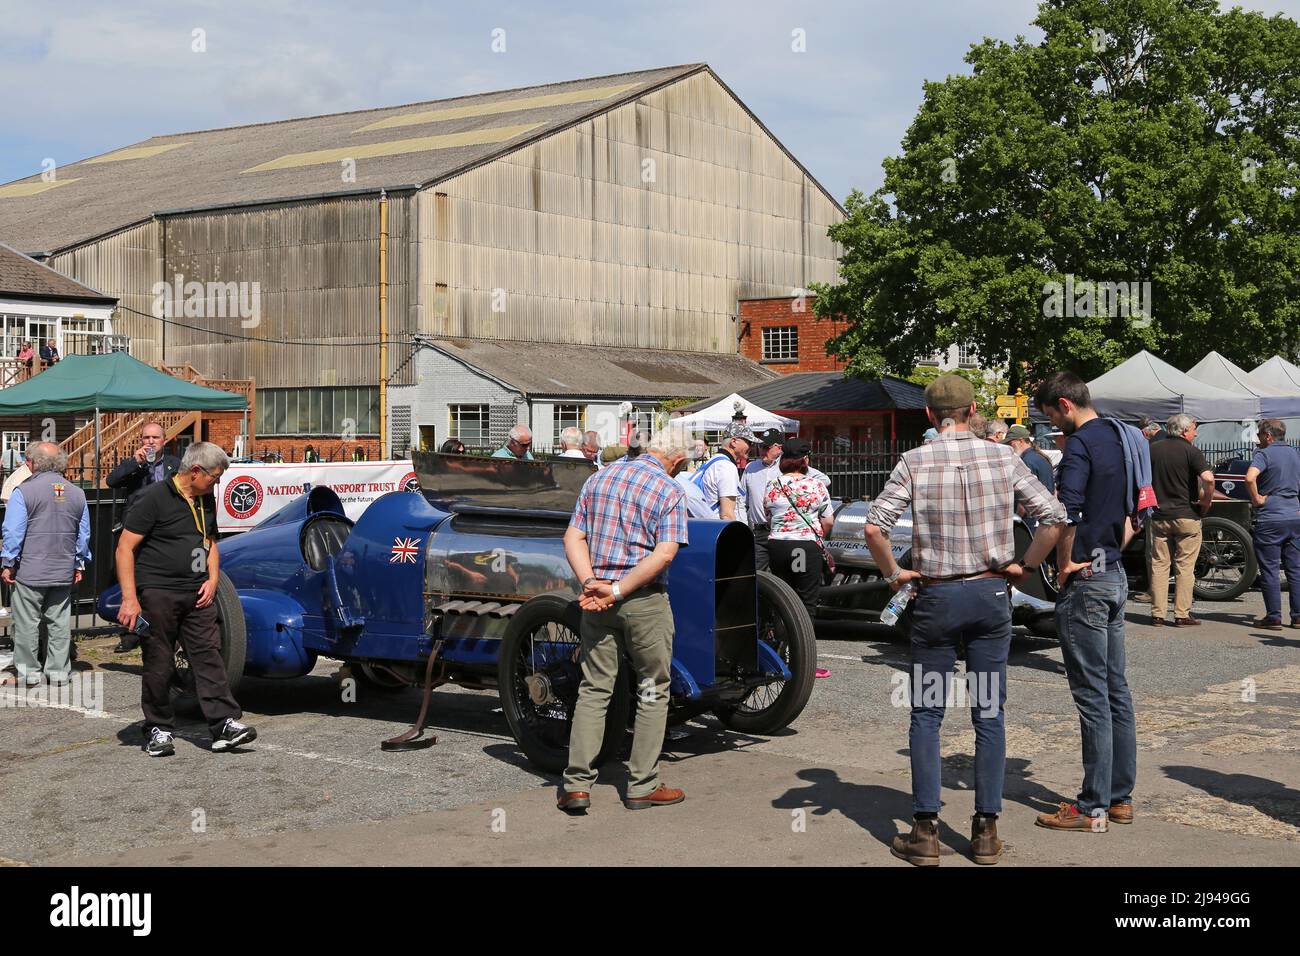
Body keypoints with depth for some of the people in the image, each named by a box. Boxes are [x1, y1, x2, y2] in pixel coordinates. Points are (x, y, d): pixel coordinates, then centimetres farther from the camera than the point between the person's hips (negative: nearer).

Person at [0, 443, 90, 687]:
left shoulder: (24, 491, -10)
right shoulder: (77, 493, 4)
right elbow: (84, 534, 9)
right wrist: (79, 565, 18)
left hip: (30, 572, -4)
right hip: (64, 573, 4)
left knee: (27, 624, 6)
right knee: (60, 623, 10)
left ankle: (28, 673, 11)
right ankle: (58, 671, 14)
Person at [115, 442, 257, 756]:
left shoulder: (206, 501, 14)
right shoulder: (154, 498, -9)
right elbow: (125, 548, -11)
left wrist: (212, 580, 9)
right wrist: (129, 599, -17)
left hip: (197, 596, 6)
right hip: (158, 593, -6)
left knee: (209, 654, -1)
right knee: (159, 664, 1)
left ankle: (224, 724, -4)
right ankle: (158, 730, 13)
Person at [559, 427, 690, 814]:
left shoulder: (597, 479, 10)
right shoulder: (669, 491, -6)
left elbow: (573, 538, 3)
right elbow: (665, 553, -17)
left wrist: (590, 583, -8)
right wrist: (618, 590, -16)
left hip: (597, 599, 4)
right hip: (645, 601, -4)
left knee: (593, 690, 9)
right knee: (653, 692, 9)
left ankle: (576, 785, 3)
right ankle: (642, 787, 12)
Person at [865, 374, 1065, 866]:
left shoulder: (914, 462, -7)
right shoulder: (1003, 457, -1)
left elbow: (874, 527, -16)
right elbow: (1053, 516, -3)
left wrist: (894, 574, -2)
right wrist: (1025, 566, 6)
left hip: (935, 597, -1)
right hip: (991, 594, 2)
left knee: (926, 715, 7)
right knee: (989, 714, 8)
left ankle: (925, 832, 8)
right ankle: (986, 832, 13)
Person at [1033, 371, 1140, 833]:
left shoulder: (1081, 443, -16)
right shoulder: (1121, 437, 13)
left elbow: (1066, 513, -27)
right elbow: (1136, 510, 20)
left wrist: (1065, 564, -14)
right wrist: (1113, 548, 14)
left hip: (1085, 582, -9)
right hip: (1115, 575, 9)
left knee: (1092, 695, -5)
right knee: (1115, 688, 13)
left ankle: (1093, 808, 1)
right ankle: (1120, 796, 21)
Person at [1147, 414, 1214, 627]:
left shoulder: (1153, 449, 6)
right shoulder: (1190, 451, -8)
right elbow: (1208, 479, -21)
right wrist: (1206, 503, -7)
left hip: (1159, 515, 4)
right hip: (1187, 515, -4)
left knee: (1158, 565, 7)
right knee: (1185, 567, 3)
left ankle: (1157, 614, 7)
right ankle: (1182, 615, 3)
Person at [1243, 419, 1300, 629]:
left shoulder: (1264, 454, -10)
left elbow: (1250, 478, -28)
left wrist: (1256, 499, -14)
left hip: (1270, 519, -6)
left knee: (1269, 570, 0)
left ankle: (1273, 617, 1)